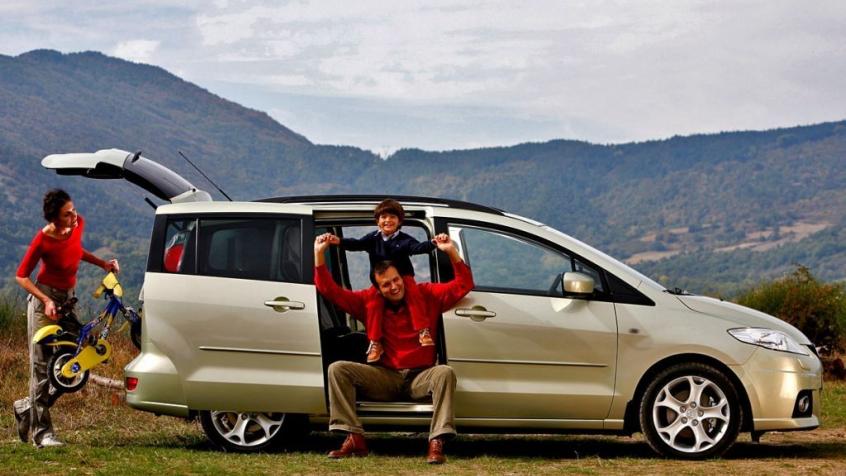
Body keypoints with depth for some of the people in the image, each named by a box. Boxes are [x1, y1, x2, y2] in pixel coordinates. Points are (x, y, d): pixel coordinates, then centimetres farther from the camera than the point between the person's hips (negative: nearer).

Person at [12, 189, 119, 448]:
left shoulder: (78, 224, -5)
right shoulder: (43, 239, -21)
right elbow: (21, 276, -11)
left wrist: (103, 263, 7)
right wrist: (46, 300, -22)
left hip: (67, 300, 6)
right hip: (44, 301, -6)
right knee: (42, 367, -5)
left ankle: (26, 408, 24)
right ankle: (41, 432, -1)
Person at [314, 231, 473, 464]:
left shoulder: (426, 295, 1)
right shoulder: (369, 301, 5)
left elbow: (463, 285, -4)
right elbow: (331, 291, 2)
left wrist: (452, 252, -18)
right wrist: (319, 254, -8)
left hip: (421, 377, -2)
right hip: (386, 377, 2)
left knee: (445, 372, -36)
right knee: (338, 368, -19)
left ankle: (437, 442, -42)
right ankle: (354, 439, -28)